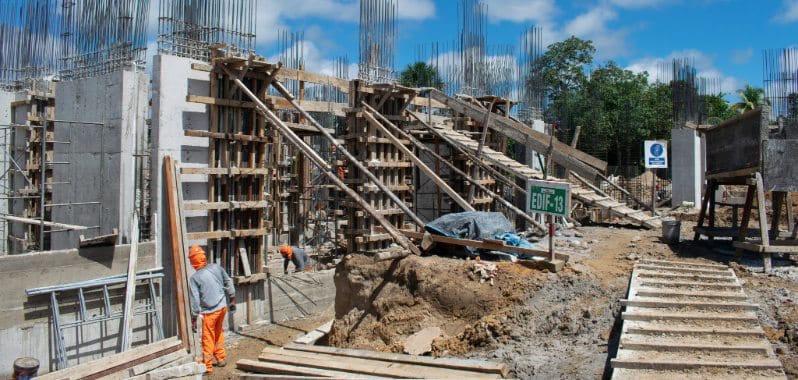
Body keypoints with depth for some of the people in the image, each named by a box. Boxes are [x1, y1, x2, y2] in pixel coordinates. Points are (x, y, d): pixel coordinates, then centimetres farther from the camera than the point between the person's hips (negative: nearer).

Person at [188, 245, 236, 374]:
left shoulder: (194, 278, -13)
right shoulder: (216, 267, -1)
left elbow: (195, 300, -13)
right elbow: (228, 283, 9)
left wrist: (193, 319, -6)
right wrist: (232, 300, 21)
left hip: (210, 311, -5)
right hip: (223, 306, 5)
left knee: (208, 339, 7)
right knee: (218, 332, 25)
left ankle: (207, 366, 16)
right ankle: (221, 358, 34)